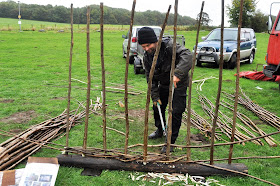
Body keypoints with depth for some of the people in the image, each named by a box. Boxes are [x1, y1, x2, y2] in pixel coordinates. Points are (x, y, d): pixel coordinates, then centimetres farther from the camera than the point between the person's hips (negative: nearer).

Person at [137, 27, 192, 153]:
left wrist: (177, 73, -53)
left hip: (179, 83, -6)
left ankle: (171, 142, 4)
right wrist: (155, 96, -5)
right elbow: (150, 78, -1)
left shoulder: (169, 46, -28)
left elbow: (187, 55, -41)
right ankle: (160, 131, 41)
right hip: (164, 84, 6)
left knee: (176, 112, -8)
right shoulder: (147, 56, -9)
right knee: (157, 107, 15)